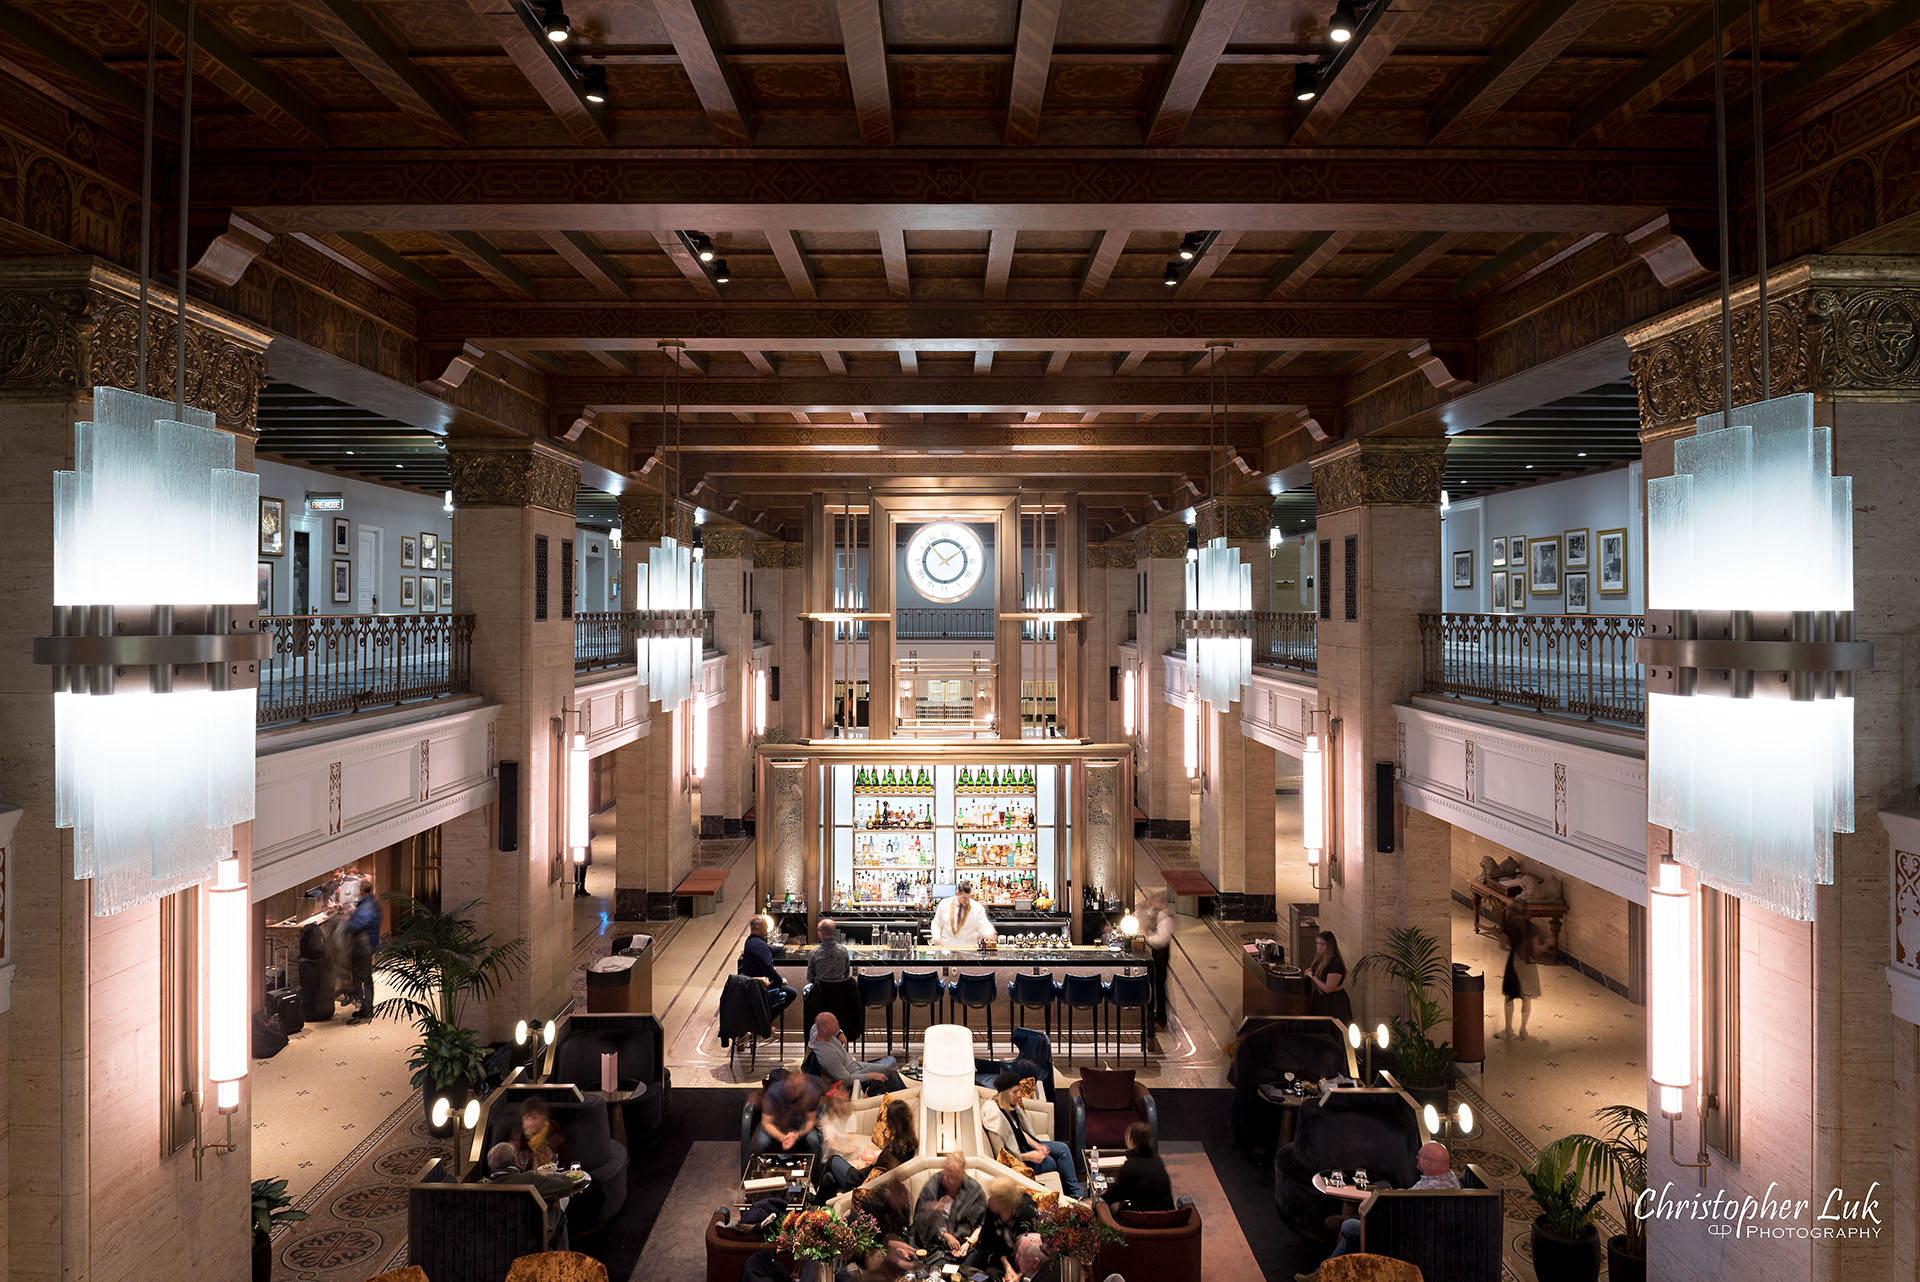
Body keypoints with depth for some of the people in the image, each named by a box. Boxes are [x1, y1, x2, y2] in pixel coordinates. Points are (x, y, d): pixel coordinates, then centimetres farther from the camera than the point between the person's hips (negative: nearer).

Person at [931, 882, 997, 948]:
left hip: (968, 947, -1)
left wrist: (990, 935, -30)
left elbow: (984, 926, -8)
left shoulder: (978, 908, -1)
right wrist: (937, 938, -3)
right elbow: (936, 924, 14)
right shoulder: (944, 905, 5)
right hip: (946, 946, 1)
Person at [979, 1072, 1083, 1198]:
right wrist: (1029, 1157, -22)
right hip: (1017, 1159, -9)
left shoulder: (1012, 1107, -1)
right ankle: (1074, 1194, 12)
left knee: (1063, 1149, -3)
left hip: (1024, 1146, 9)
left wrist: (1037, 1146, -4)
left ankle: (1076, 1195, 4)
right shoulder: (994, 1115, -29)